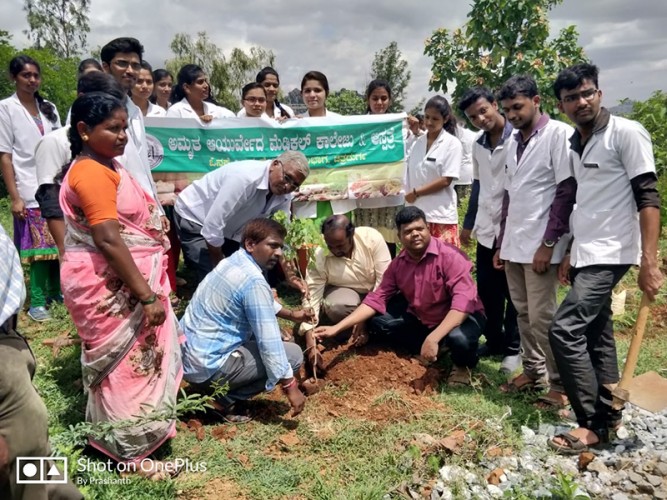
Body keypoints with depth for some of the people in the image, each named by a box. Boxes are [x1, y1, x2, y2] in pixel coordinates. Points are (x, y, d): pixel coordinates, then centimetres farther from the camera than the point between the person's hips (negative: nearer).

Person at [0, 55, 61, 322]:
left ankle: (55, 291, 21)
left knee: (58, 243, 6)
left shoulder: (49, 108, 13)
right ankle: (37, 301, 7)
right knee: (39, 247, -3)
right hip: (30, 192, -4)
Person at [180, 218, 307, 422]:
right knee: (293, 354, -5)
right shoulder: (253, 281, -20)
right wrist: (290, 386, -13)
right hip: (208, 366, -9)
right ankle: (225, 399, -3)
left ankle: (215, 389, 15)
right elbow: (269, 343, -21)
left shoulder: (232, 262, 8)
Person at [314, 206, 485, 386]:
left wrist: (433, 338, -44)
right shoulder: (398, 264, -6)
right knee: (377, 321, -7)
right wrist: (337, 328, -15)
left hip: (460, 317, -6)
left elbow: (463, 302, -34)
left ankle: (463, 364, 0)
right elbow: (377, 298, -7)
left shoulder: (450, 256, -26)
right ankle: (434, 351, 0)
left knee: (459, 338, -39)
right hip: (420, 318, 6)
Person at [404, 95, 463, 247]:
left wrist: (416, 193, -8)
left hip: (441, 215, -5)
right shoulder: (417, 143, 10)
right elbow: (409, 175, 10)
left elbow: (446, 180, -10)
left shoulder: (452, 144, -4)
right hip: (416, 213, 5)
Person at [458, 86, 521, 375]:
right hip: (486, 230, 6)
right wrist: (468, 224, 20)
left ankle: (513, 348, 21)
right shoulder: (478, 145, 10)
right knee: (486, 290, 14)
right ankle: (494, 341, 30)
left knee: (512, 293, 6)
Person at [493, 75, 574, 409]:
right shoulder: (514, 143, 15)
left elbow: (567, 191, -12)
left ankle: (560, 385, 10)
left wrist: (549, 243, -16)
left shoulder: (559, 134, -7)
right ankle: (532, 371, 26)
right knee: (523, 313, 13)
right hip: (514, 244, 7)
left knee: (542, 317, -4)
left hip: (540, 245, -7)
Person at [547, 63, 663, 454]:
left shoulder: (627, 133, -9)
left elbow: (648, 198, -14)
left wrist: (649, 262, -21)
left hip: (610, 255, -8)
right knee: (597, 334, 12)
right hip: (586, 256, 8)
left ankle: (593, 424, -1)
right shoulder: (575, 144, 13)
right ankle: (608, 416, 24)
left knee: (565, 330, -14)